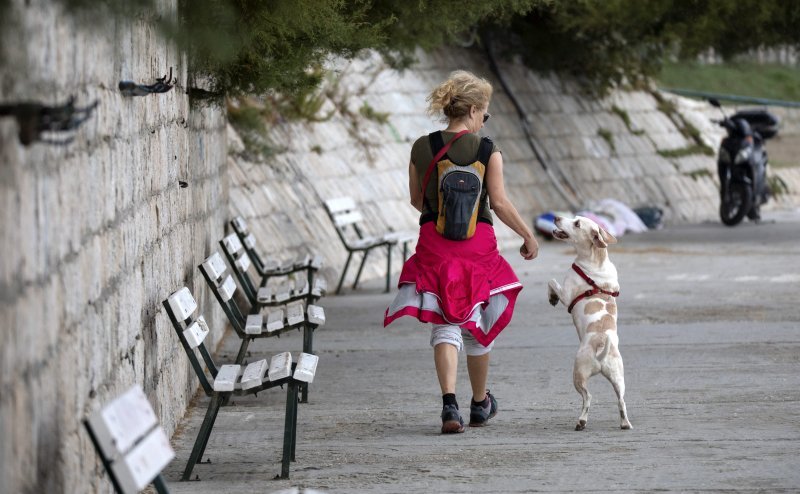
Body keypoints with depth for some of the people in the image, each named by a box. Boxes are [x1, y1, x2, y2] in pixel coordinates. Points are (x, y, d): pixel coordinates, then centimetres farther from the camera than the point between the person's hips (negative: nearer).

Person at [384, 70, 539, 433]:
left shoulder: (422, 148, 0)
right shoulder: (487, 150, -7)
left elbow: (416, 200, 9)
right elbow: (499, 203, -8)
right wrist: (528, 237, 5)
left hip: (434, 242, 1)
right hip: (478, 243, -1)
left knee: (446, 325, 3)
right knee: (477, 323, 16)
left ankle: (449, 402, -17)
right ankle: (480, 404, 32)